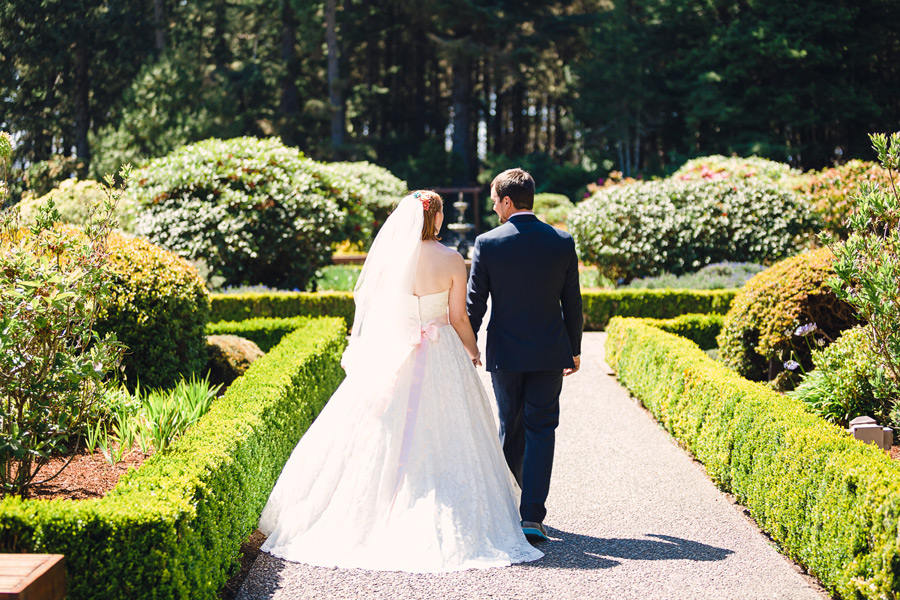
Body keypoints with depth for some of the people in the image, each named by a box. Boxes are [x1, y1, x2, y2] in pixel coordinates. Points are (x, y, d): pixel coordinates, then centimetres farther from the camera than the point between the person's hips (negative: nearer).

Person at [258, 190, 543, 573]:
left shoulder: (387, 257, -3)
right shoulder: (451, 261, -7)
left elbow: (367, 310, 1)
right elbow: (458, 318, -4)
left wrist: (356, 353, 14)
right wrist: (473, 350, 14)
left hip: (388, 356, 2)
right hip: (441, 361, -2)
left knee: (379, 442, 8)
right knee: (440, 440, 5)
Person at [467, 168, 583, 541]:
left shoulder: (487, 244, -8)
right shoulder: (562, 243, -4)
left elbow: (474, 304, -4)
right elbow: (572, 303, 2)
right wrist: (574, 349, 14)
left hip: (505, 354, 0)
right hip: (549, 354, 0)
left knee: (510, 429, 16)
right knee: (541, 431, 2)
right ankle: (532, 516, -7)